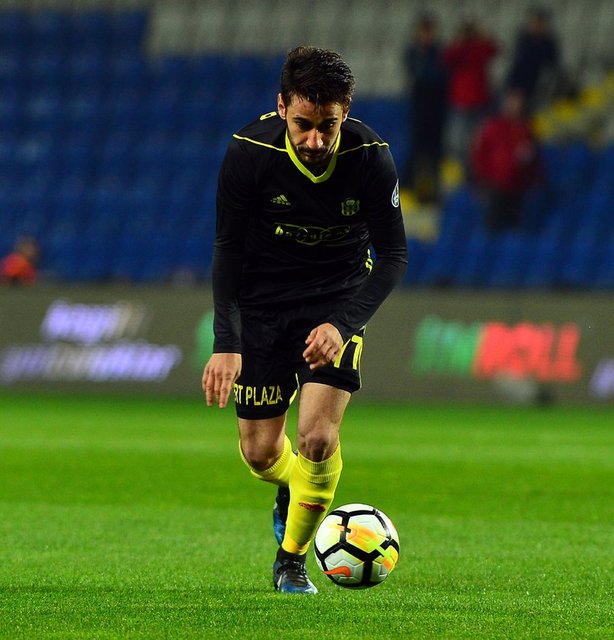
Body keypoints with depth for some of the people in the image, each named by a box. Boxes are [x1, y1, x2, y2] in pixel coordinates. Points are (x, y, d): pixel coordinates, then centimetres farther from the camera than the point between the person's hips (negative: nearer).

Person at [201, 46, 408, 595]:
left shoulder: (370, 158, -22)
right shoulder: (248, 152, -21)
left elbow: (393, 256, -14)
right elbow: (229, 250, -10)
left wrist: (344, 325, -28)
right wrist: (225, 344, -18)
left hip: (338, 299, -1)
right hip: (263, 301, 1)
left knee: (318, 437, -18)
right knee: (260, 452, 4)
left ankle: (292, 560, 5)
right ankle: (292, 492, 42)